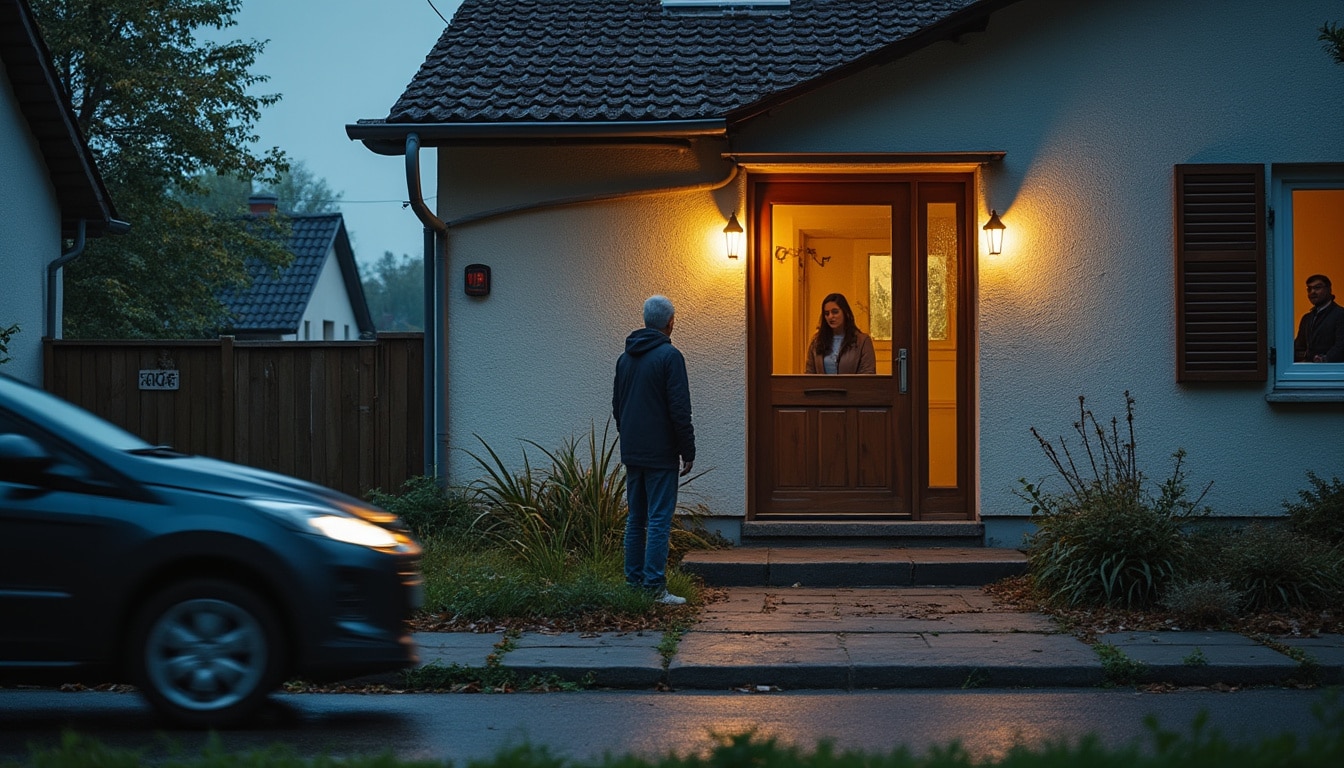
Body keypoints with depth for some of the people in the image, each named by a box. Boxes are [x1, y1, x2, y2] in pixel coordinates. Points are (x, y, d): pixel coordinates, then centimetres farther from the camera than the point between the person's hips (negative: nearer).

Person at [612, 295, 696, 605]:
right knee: (659, 520, -6)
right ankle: (655, 588, -9)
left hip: (632, 452, 7)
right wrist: (688, 452, -8)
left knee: (636, 519, 12)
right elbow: (680, 410, -14)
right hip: (660, 454, -7)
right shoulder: (669, 355, -11)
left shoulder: (625, 357, 12)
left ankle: (634, 582, 13)